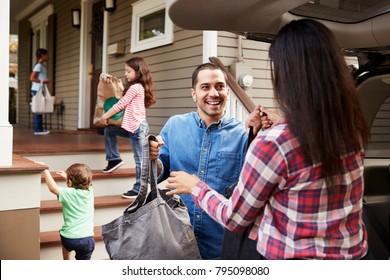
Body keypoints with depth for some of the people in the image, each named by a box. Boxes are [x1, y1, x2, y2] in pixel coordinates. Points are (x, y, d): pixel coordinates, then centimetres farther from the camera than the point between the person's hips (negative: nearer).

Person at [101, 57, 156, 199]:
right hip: (134, 127, 11)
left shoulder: (135, 87, -13)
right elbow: (125, 104, 18)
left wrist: (105, 116, 0)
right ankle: (114, 159, 21)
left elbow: (120, 104, -10)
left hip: (137, 127, -11)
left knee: (139, 159, -5)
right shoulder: (140, 87, 16)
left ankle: (138, 189, 0)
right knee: (108, 130, 18)